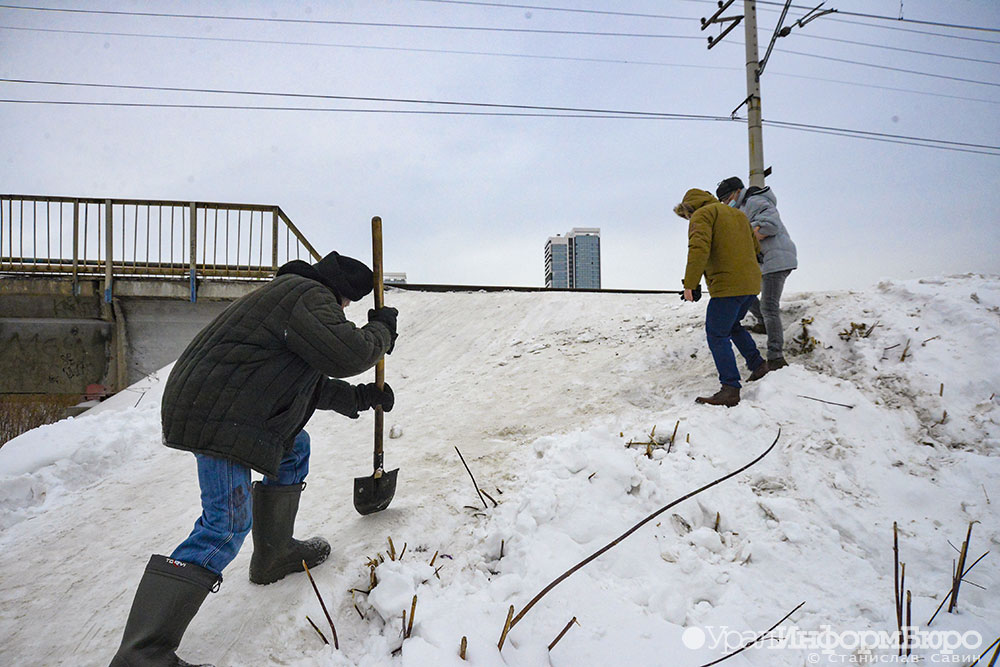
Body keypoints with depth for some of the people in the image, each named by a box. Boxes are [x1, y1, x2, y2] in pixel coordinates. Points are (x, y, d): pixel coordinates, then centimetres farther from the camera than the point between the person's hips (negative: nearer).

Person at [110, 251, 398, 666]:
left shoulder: (291, 295, 25)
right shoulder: (310, 296, -9)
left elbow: (307, 382, 28)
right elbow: (346, 354, -22)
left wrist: (357, 398, 24)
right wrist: (382, 330, -2)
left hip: (223, 409, 11)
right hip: (218, 418, -11)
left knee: (294, 447, 25)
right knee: (227, 527, -12)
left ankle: (274, 554, 33)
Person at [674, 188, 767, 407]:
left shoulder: (702, 215, -3)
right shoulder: (737, 214, 24)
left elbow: (699, 248, -20)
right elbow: (755, 247, 29)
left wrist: (690, 284, -23)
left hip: (728, 285, -9)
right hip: (750, 283, 9)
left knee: (717, 335, -5)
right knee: (732, 325, 28)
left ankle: (730, 389, -10)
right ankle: (757, 364, 31)